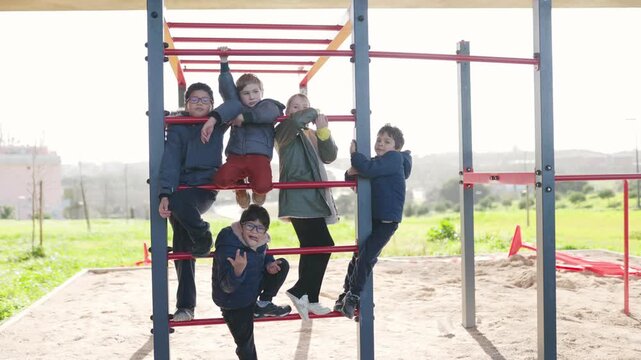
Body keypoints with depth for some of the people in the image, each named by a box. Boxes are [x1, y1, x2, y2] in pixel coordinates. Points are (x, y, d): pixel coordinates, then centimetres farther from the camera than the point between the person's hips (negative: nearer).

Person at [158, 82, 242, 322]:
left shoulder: (216, 125, 5)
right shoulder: (177, 127, 0)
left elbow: (236, 104, -9)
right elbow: (170, 162, -14)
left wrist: (214, 118, -24)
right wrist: (164, 194, -28)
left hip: (205, 188, -1)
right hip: (179, 188, 1)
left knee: (180, 203, -35)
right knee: (182, 248, -1)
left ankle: (202, 238, -5)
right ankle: (186, 306, 7)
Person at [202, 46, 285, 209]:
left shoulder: (268, 105, 12)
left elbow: (268, 114, -12)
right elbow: (226, 87, 9)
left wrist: (245, 117, -20)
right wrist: (224, 63, 2)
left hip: (259, 156, -2)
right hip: (236, 156, 3)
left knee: (262, 186, -28)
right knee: (221, 180, -26)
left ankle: (257, 189, 15)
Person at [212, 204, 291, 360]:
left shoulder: (260, 241, -12)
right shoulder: (228, 247, -33)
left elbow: (266, 257, 13)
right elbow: (227, 286, -33)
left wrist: (269, 265, -10)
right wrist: (237, 270, -53)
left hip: (253, 288, 6)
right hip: (234, 302, -6)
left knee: (283, 265, -1)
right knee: (246, 346, -1)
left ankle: (263, 304, 4)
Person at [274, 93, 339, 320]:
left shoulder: (312, 135, 22)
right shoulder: (284, 131, 0)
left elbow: (329, 156, 6)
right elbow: (298, 120, -24)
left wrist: (323, 131, -9)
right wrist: (313, 115, -3)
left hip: (312, 198, 9)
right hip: (298, 199, -9)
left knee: (311, 249, 10)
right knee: (323, 245, -17)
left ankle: (307, 299, 16)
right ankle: (300, 291, -11)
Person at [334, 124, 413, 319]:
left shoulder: (395, 158, -10)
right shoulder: (377, 162, 16)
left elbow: (370, 170, -25)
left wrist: (354, 154, -13)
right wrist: (351, 172, -7)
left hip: (388, 220, -8)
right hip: (372, 217, 8)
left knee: (367, 256, -13)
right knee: (358, 255, 9)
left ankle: (353, 296, -4)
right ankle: (347, 292, 20)